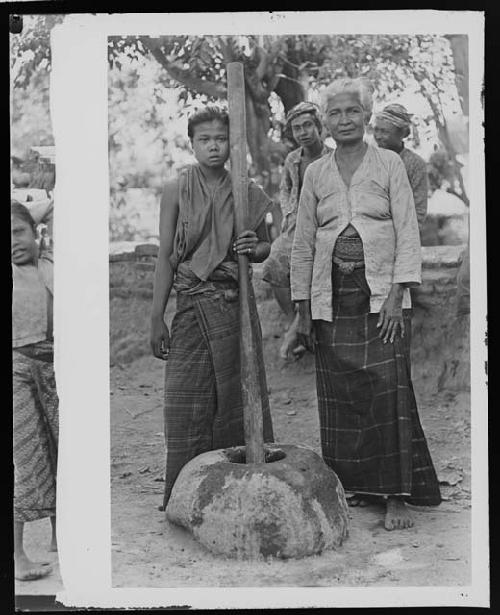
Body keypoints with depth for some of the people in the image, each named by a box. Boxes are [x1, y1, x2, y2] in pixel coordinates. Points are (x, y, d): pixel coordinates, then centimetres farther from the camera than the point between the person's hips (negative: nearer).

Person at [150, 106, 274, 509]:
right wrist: (157, 317, -1)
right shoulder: (177, 192, 4)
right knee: (186, 400, 0)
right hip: (191, 305, -1)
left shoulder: (247, 193, 7)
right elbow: (165, 257, 3)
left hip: (236, 304, 1)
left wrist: (253, 249, -8)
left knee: (238, 394, 3)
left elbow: (266, 246, 17)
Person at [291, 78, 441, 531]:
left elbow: (408, 233, -1)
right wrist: (303, 307, 8)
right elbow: (303, 243, 12)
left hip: (380, 293, -2)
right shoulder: (315, 174, 11)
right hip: (331, 297, 3)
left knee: (388, 389, -8)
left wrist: (397, 294, -11)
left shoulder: (389, 164, 4)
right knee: (340, 394, 2)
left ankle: (397, 495, -1)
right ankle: (357, 485, 15)